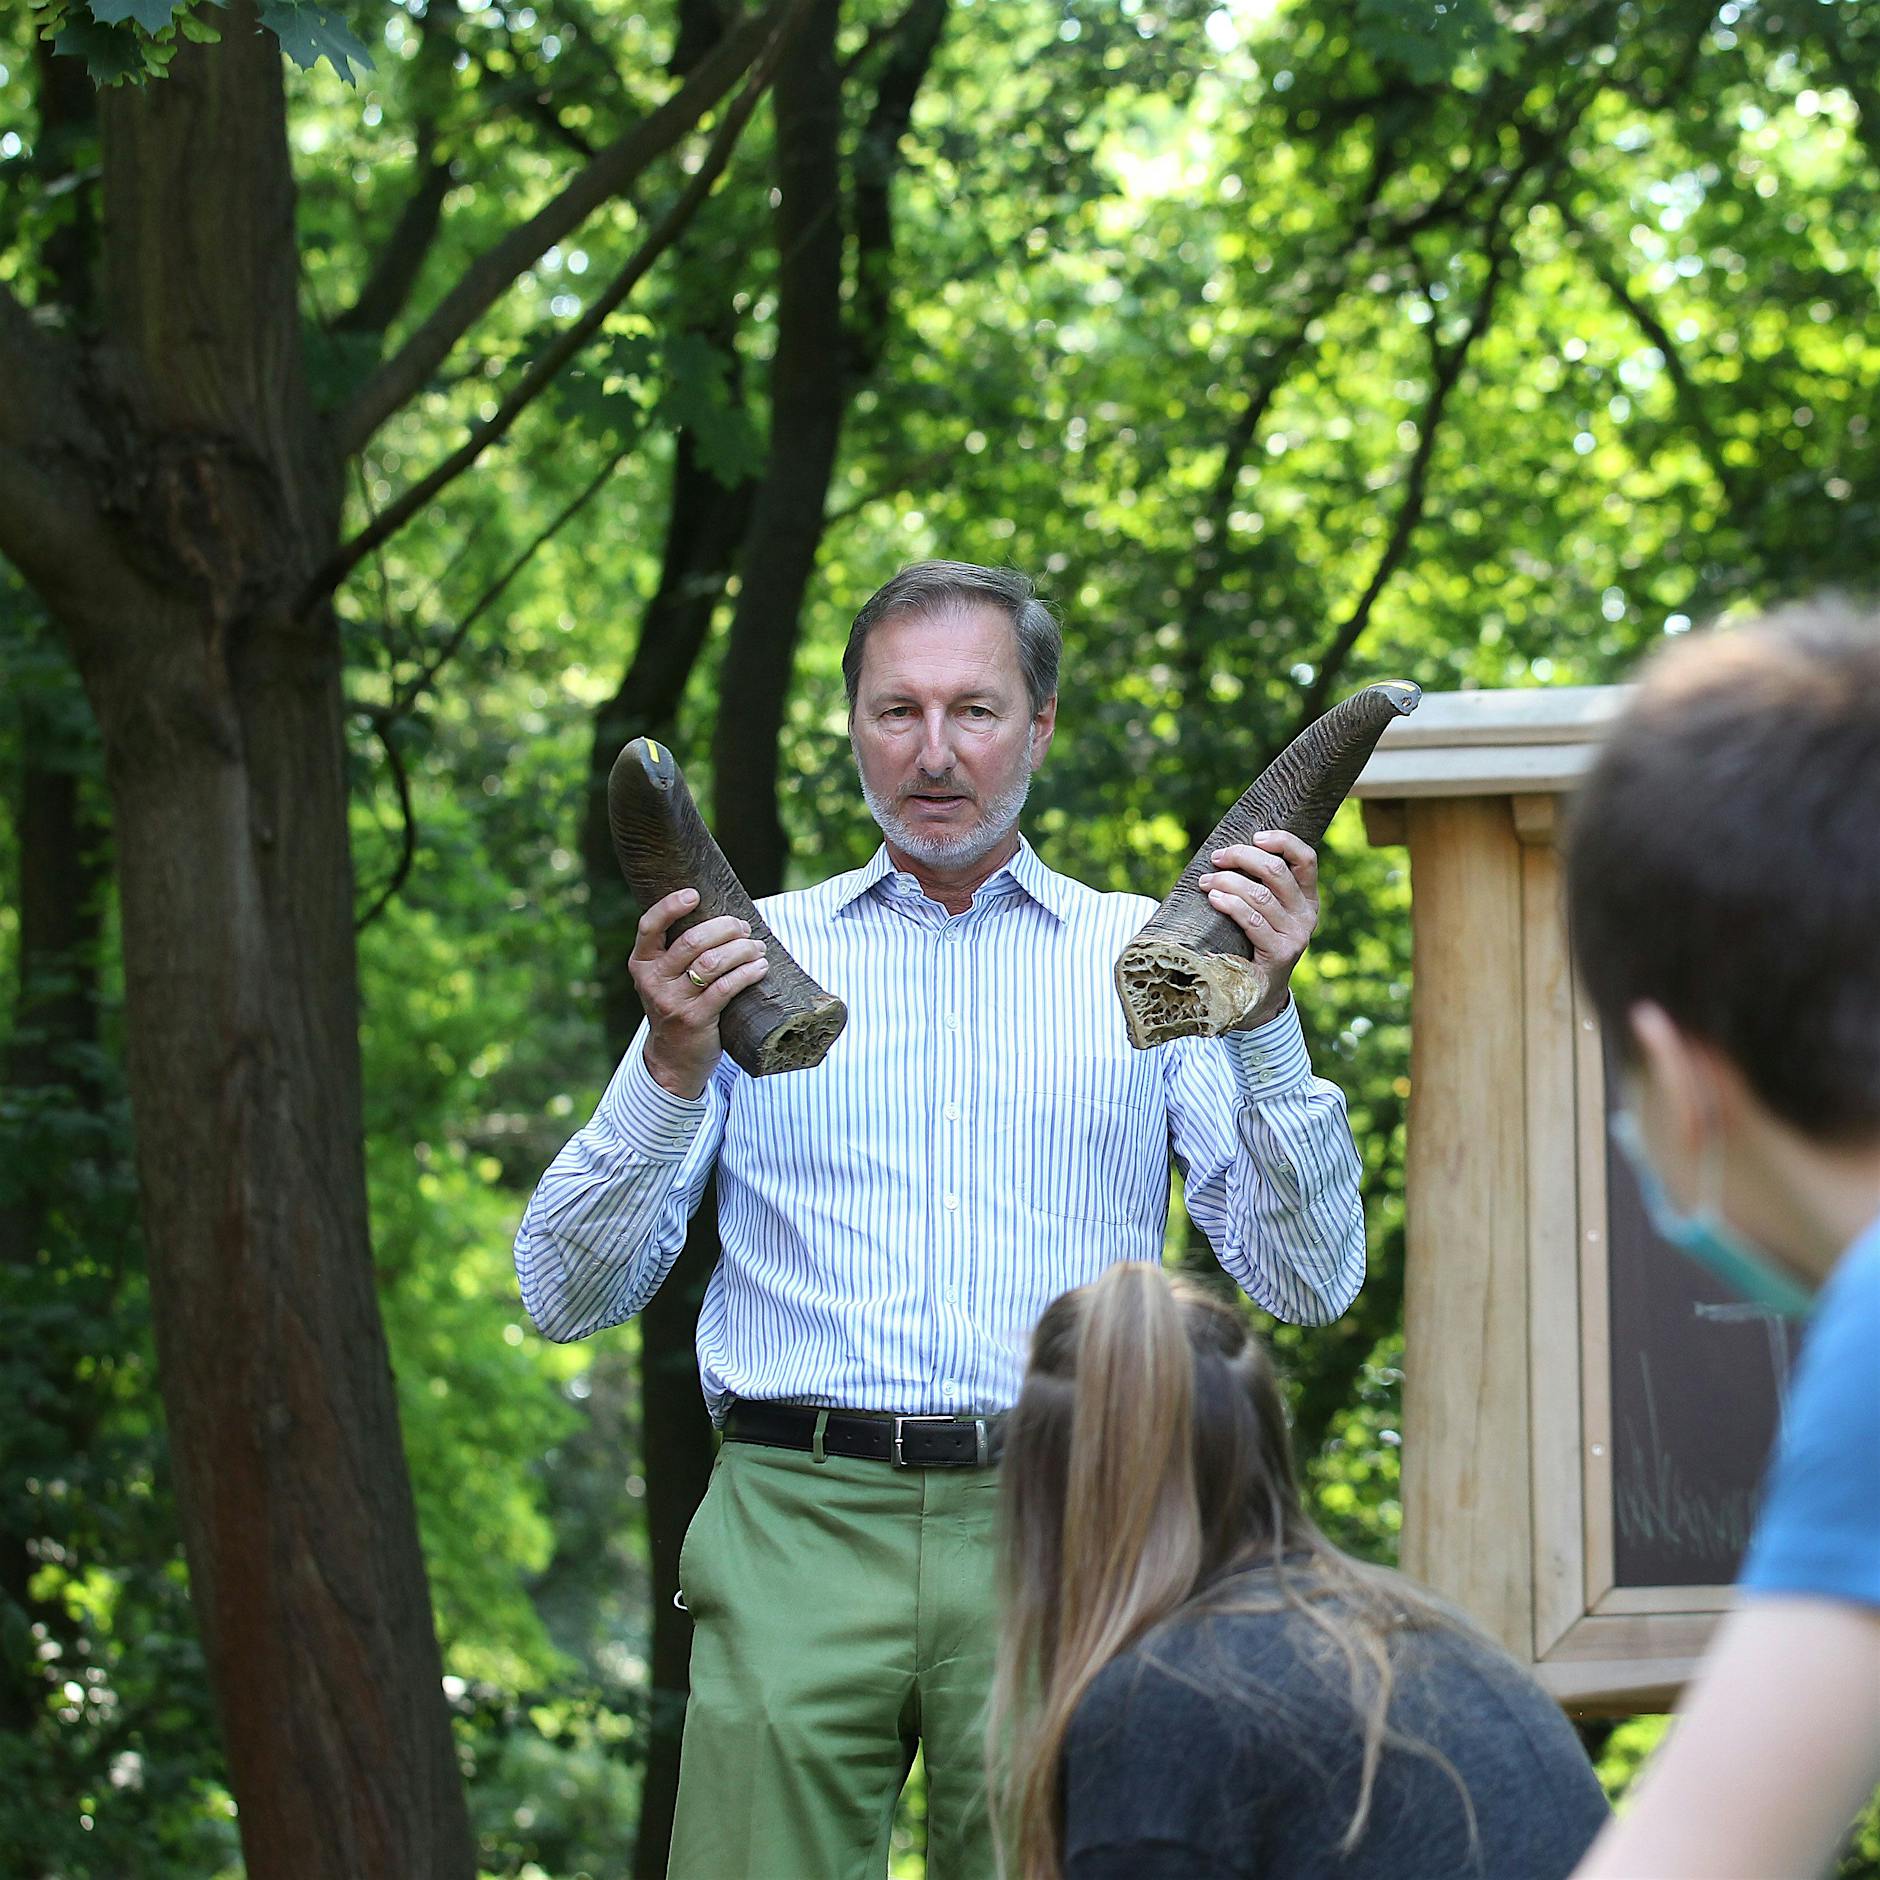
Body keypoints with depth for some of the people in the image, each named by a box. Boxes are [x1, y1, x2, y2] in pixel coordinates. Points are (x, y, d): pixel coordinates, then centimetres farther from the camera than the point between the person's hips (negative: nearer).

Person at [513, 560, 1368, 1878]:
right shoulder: (753, 956, 13)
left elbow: (1310, 1284, 5)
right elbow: (568, 1296, 8)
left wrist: (1265, 1016, -6)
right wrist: (673, 1067, -8)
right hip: (800, 1532, 0)